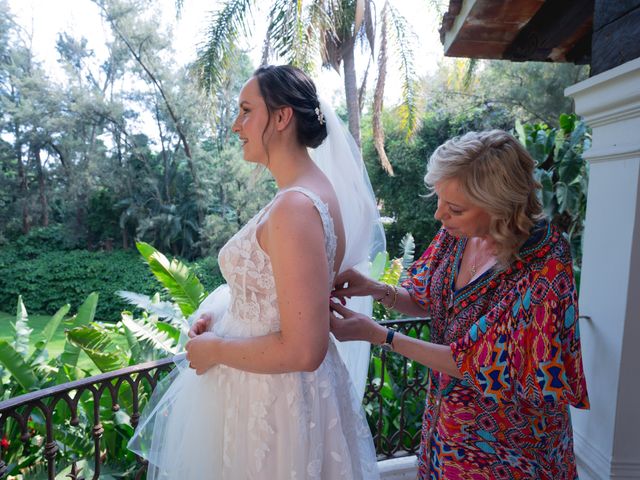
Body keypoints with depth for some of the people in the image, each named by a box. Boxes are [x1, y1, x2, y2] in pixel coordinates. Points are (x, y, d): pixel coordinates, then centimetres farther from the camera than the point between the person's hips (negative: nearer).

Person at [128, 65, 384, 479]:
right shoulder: (313, 189, 2)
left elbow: (302, 350, -28)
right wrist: (222, 313, 3)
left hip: (272, 400, -8)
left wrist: (214, 349, -15)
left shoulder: (296, 207, -27)